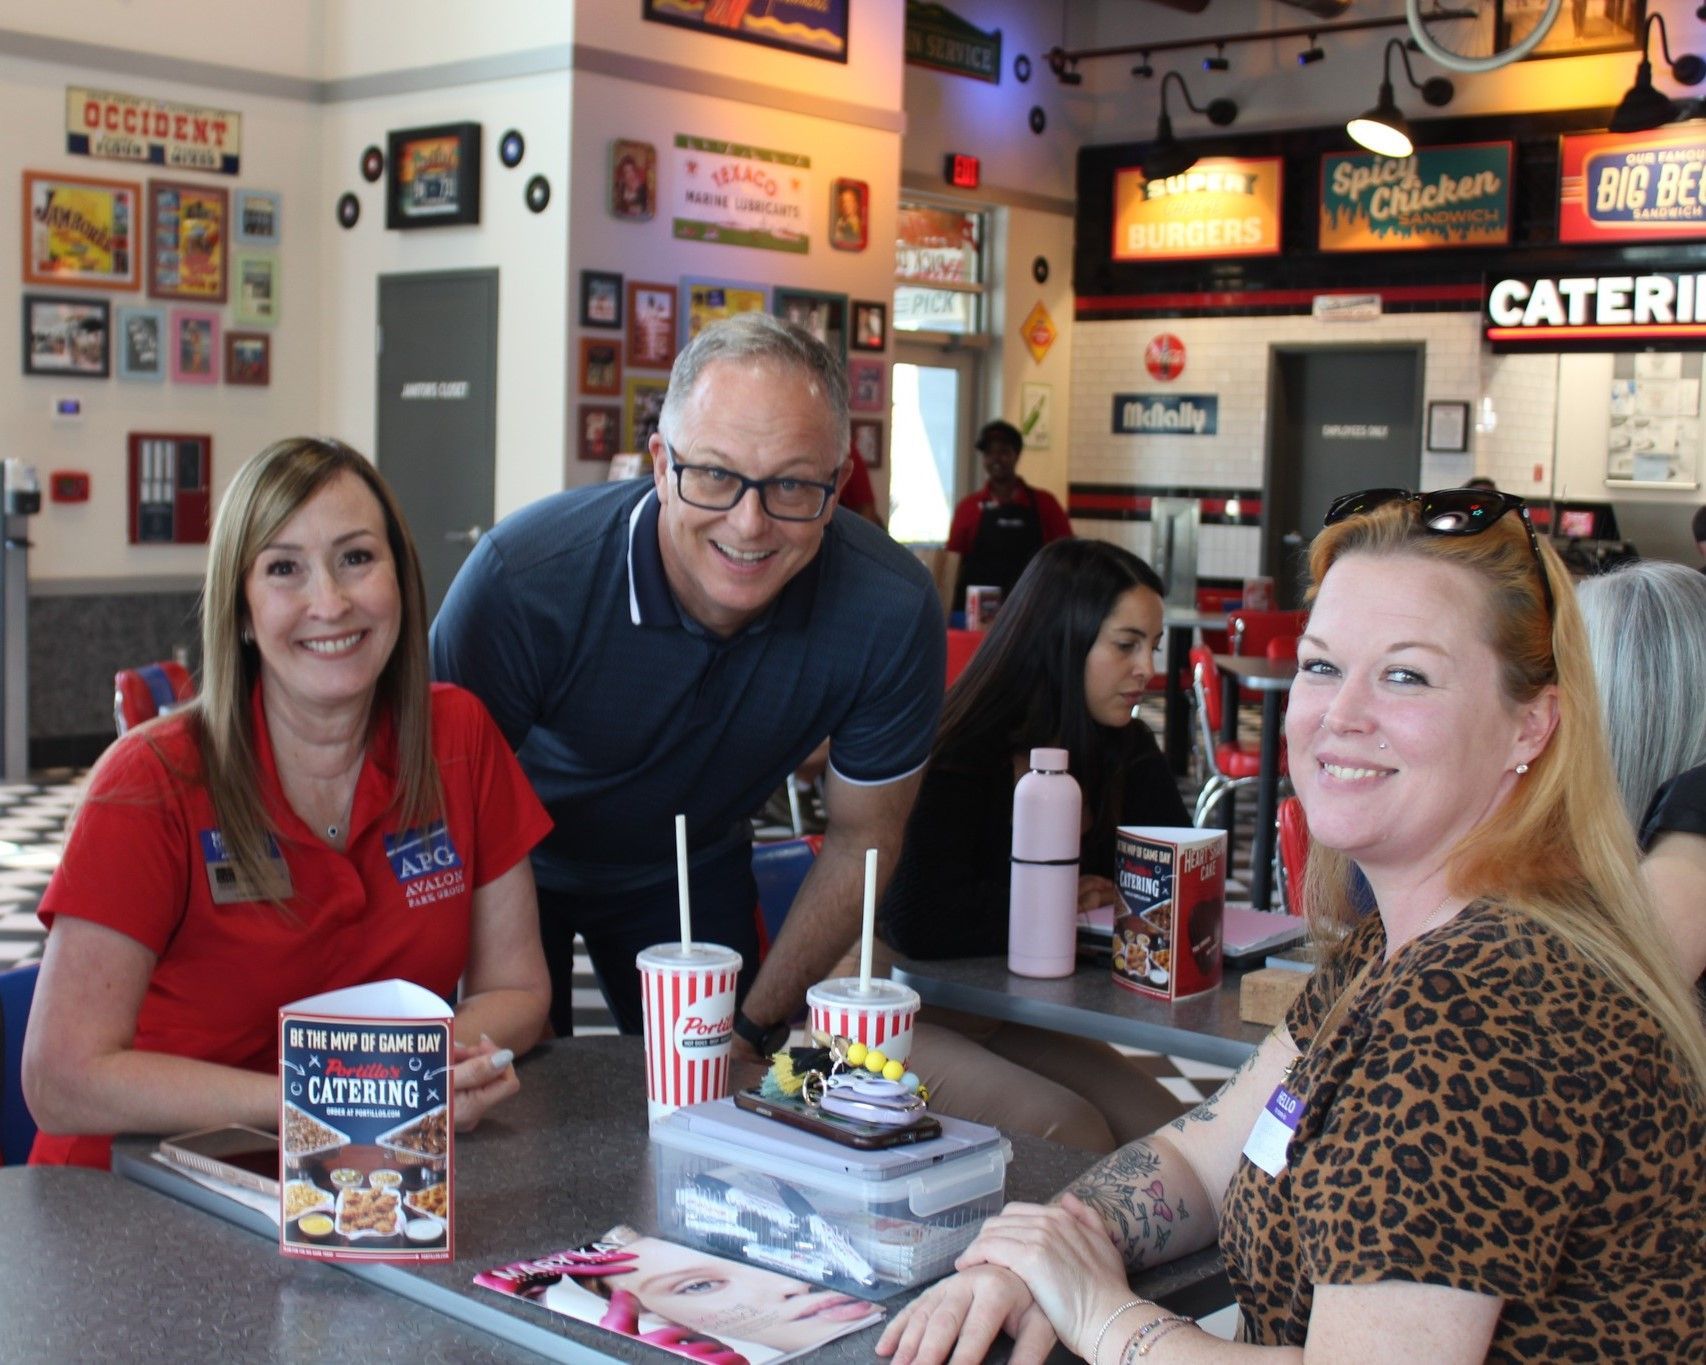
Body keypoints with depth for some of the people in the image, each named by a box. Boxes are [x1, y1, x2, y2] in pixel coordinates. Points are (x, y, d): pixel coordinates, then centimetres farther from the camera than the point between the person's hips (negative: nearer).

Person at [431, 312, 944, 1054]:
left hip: (694, 872, 2)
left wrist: (755, 1024, -11)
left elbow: (860, 835, -12)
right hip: (519, 865, -2)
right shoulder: (522, 578, -35)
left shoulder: (893, 611, -28)